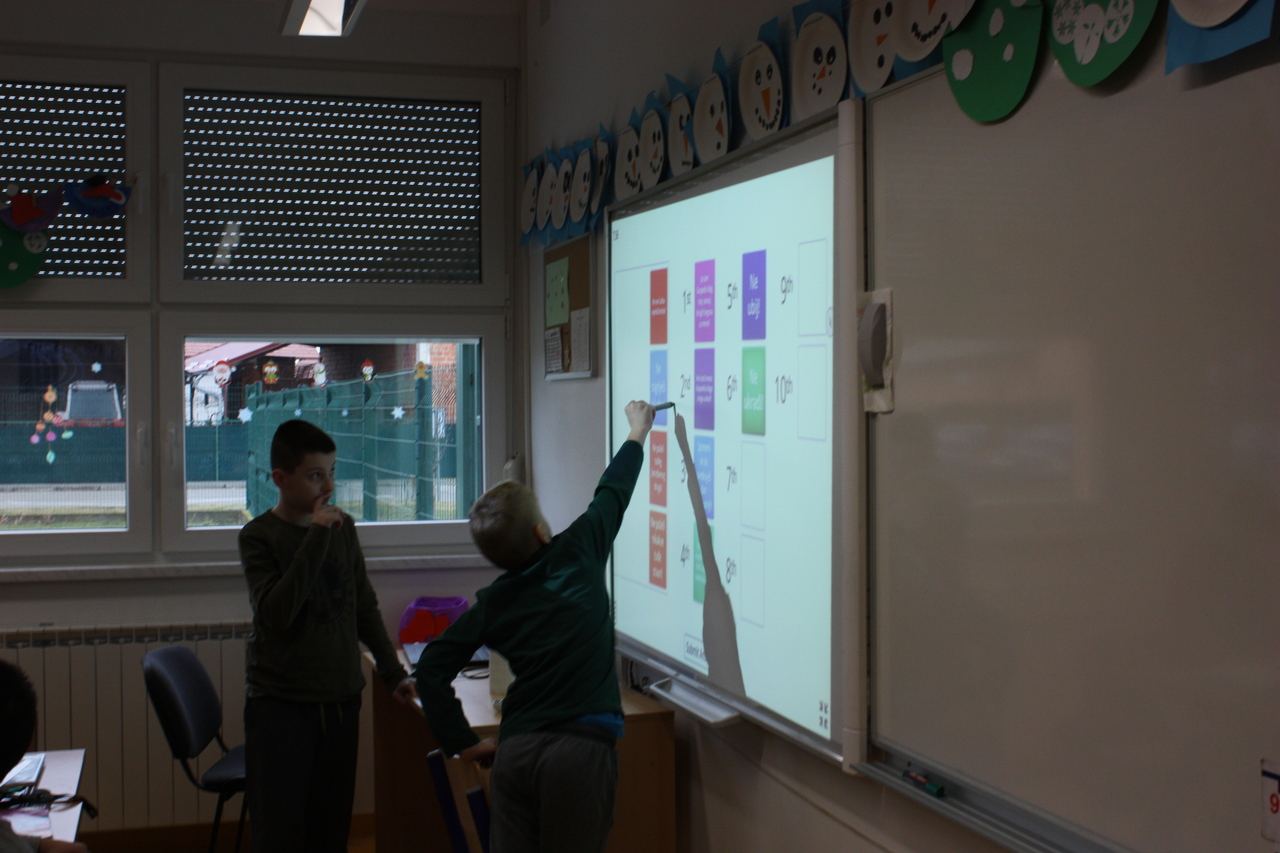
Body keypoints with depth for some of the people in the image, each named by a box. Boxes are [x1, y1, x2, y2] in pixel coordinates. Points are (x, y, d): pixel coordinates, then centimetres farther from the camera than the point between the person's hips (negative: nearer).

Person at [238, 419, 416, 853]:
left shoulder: (343, 527, 8)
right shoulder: (259, 536, -6)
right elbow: (275, 614, -21)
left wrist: (392, 672, 15)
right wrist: (316, 538, -21)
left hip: (340, 699, 4)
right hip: (279, 706, -4)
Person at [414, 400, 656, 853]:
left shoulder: (491, 604, 9)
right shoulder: (577, 557, 1)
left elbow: (431, 668, 9)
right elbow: (611, 497, 17)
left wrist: (462, 742, 14)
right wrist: (637, 434, 32)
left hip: (514, 750, 4)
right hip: (579, 748, -3)